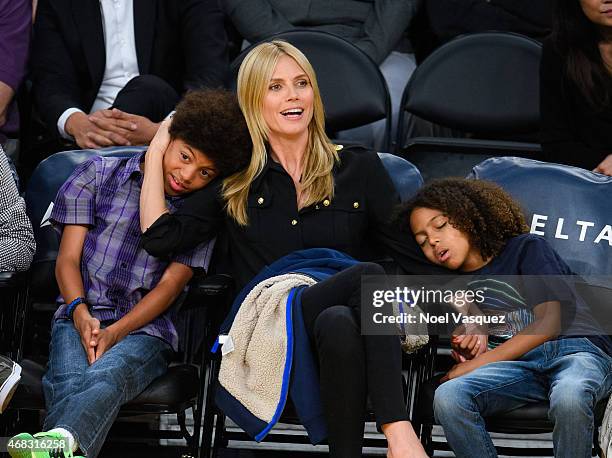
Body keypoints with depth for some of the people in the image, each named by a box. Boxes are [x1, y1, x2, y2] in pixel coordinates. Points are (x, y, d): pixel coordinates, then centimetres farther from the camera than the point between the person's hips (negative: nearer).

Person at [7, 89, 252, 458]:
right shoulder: (99, 175, 16)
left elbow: (171, 283, 4)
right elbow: (68, 259, 9)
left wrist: (116, 332, -12)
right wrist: (80, 314, -12)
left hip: (147, 328, -2)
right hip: (80, 318, 2)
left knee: (106, 376, -38)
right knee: (69, 382, -35)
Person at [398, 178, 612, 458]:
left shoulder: (527, 248, 13)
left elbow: (550, 322, 1)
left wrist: (475, 365, -1)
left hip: (575, 348, -4)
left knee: (569, 398, -42)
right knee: (447, 397, -29)